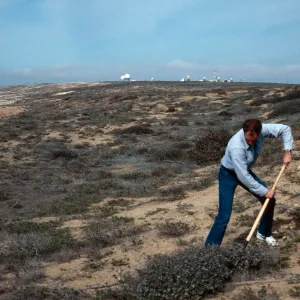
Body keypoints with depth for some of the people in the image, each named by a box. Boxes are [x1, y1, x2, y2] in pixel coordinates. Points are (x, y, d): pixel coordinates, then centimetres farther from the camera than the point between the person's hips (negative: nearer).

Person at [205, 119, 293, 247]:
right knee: (224, 216, -14)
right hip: (229, 175, -7)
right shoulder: (236, 147, -39)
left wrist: (287, 151, -18)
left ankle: (264, 233, 34)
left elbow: (284, 129, -9)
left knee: (270, 200, 10)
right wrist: (264, 191, -25)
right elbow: (243, 177, -34)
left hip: (244, 170, 7)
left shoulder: (260, 131, -23)